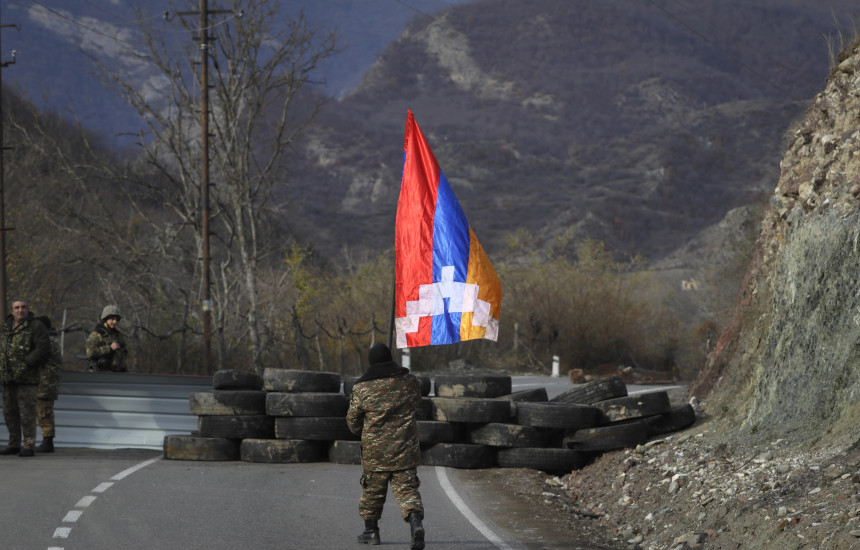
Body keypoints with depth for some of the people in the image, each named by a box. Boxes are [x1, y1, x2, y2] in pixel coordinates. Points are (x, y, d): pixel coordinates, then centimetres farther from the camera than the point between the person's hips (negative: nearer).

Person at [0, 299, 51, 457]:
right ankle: (14, 445, 18)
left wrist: (26, 364, -17)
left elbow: (44, 349, -14)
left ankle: (28, 446, -6)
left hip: (26, 379, -7)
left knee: (27, 413, -8)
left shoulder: (36, 327, -5)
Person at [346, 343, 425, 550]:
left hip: (375, 452, -1)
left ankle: (371, 530, 26)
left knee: (372, 491, 16)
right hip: (405, 449, 1)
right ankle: (415, 522, -24)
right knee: (407, 489, 0)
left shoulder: (362, 389, -8)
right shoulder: (410, 382, -1)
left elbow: (353, 421, 1)